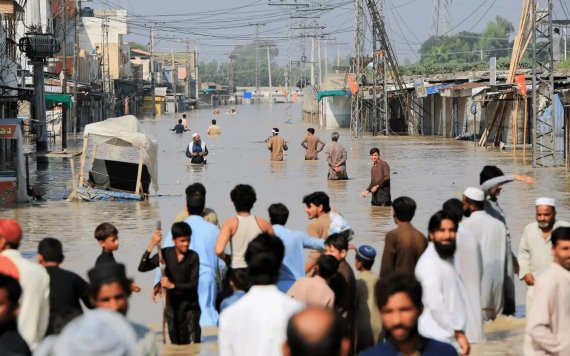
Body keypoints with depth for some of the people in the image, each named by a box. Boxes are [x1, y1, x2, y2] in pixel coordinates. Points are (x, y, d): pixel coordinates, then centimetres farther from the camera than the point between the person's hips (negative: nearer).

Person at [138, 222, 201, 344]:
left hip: (190, 304, -3)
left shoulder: (193, 256, -8)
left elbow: (193, 284, -11)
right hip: (172, 303, 3)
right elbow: (142, 268, -11)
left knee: (193, 343, -12)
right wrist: (151, 245, -20)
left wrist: (173, 285, -20)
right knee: (176, 342, 12)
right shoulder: (165, 254, -3)